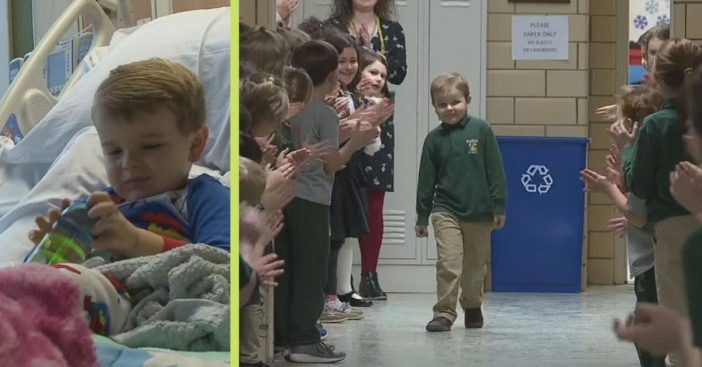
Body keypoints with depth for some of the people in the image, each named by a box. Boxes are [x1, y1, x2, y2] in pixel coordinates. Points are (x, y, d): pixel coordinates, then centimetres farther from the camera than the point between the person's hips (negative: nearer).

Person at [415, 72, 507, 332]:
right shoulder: (434, 139, 0)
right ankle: (444, 313, -8)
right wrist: (422, 216, 6)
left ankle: (472, 307, 34)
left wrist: (499, 206, -5)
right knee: (448, 264, -13)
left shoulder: (481, 130, -5)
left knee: (475, 266, 14)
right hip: (446, 210, 0)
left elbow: (495, 170, -3)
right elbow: (426, 179, 5)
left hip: (479, 212, 0)